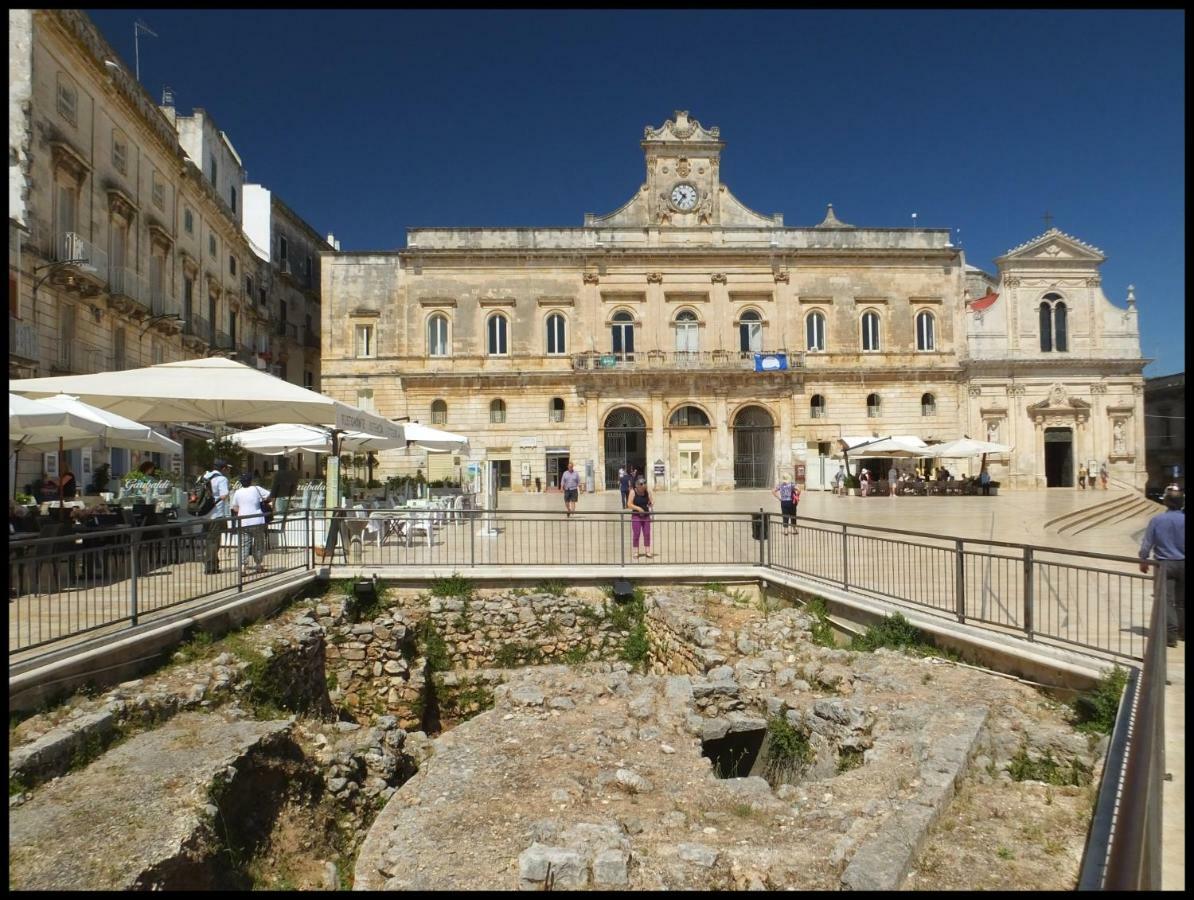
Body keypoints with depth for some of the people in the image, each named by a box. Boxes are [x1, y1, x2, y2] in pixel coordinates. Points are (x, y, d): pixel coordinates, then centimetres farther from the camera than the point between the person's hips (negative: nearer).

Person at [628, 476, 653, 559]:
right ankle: (636, 552, 7)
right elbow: (629, 504, -11)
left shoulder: (647, 492, 2)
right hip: (636, 516, -3)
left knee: (647, 534, 4)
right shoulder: (633, 492, -7)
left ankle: (647, 552, 11)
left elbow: (651, 503, 8)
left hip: (646, 516, 3)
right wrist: (638, 508, -23)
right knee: (636, 534, -2)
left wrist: (650, 504, -16)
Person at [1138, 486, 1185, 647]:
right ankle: (1182, 631, 28)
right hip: (1182, 564, 2)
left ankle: (1171, 634, -8)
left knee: (1166, 600, -1)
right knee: (1181, 600, 17)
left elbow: (1147, 542, -4)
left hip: (1164, 565, -2)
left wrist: (1143, 560, 10)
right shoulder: (1184, 519, -8)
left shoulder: (1156, 519, -9)